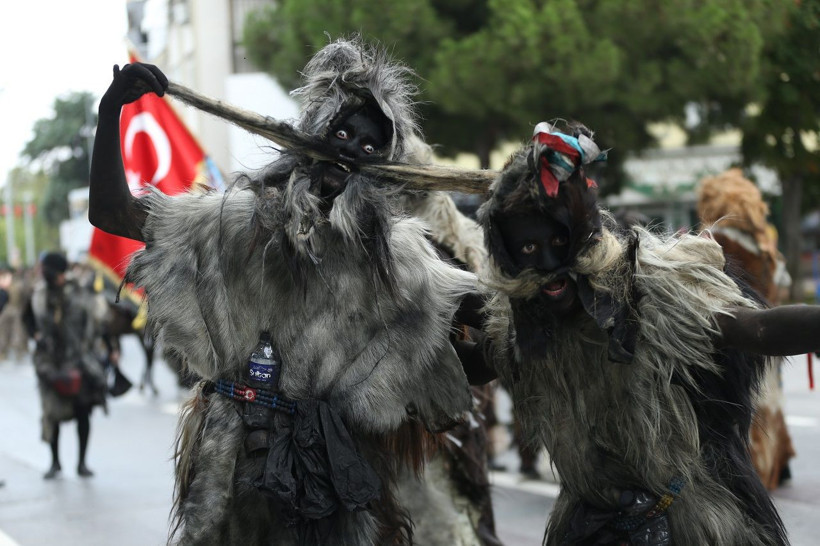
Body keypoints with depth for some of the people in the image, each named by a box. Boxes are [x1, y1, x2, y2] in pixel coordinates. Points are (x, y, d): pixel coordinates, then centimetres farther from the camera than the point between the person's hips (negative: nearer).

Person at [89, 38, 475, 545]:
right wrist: (111, 113, -17)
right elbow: (112, 212, -5)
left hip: (337, 458, 0)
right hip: (240, 453, 0)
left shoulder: (398, 251, 2)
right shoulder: (244, 219, -1)